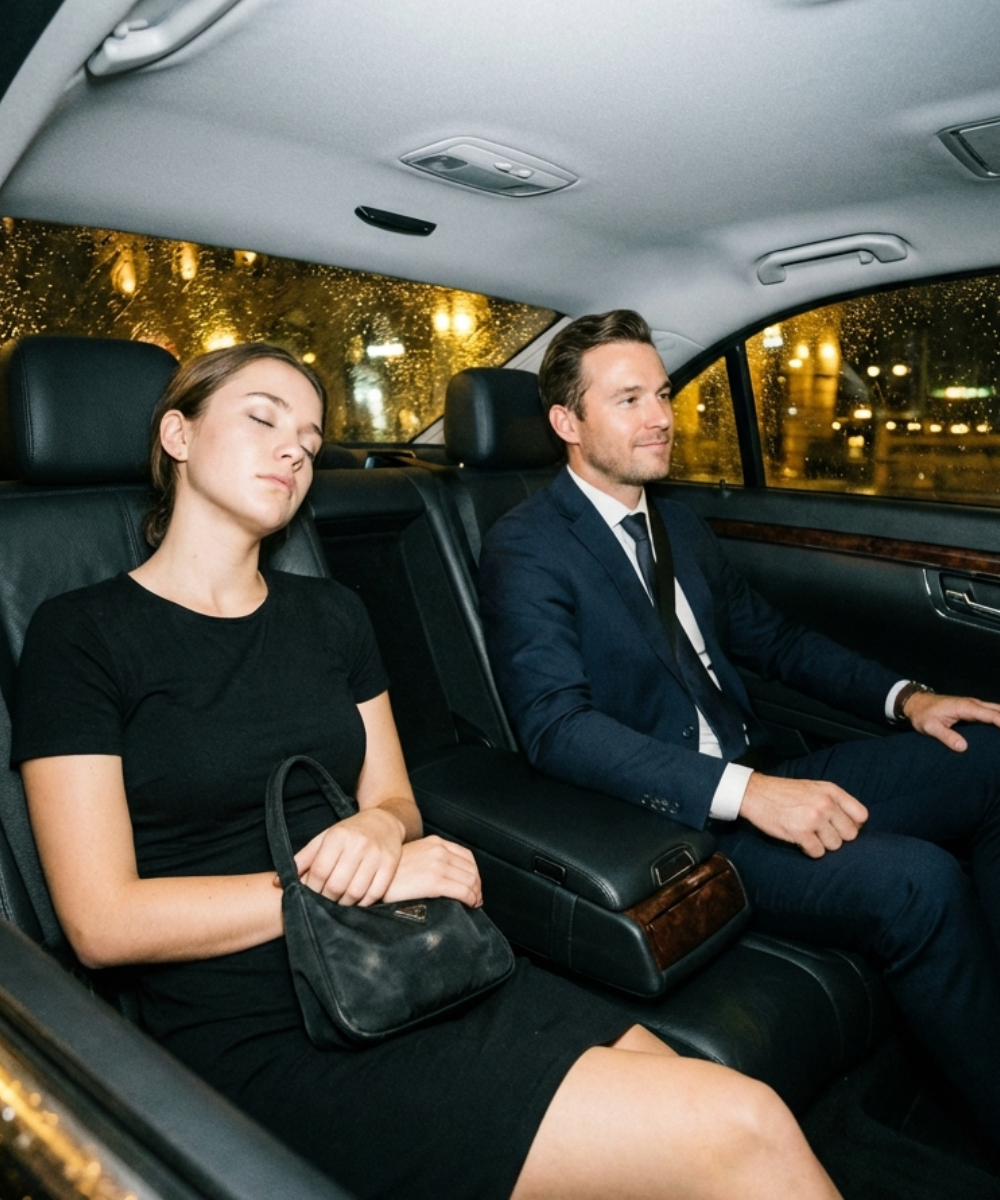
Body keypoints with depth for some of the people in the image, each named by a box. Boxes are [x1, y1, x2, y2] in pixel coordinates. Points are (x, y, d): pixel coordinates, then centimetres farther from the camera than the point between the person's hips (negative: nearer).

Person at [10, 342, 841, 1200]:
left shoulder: (331, 616, 11)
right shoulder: (82, 635, -3)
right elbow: (102, 922, -9)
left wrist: (378, 827, -9)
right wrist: (368, 884, -13)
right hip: (270, 1042, -5)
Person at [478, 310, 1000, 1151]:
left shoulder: (679, 526, 15)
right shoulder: (525, 550, -10)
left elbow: (768, 635, 22)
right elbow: (558, 727, -21)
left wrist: (903, 696, 8)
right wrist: (745, 793, -30)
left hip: (758, 780, 8)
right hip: (665, 820, -8)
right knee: (914, 883, -26)